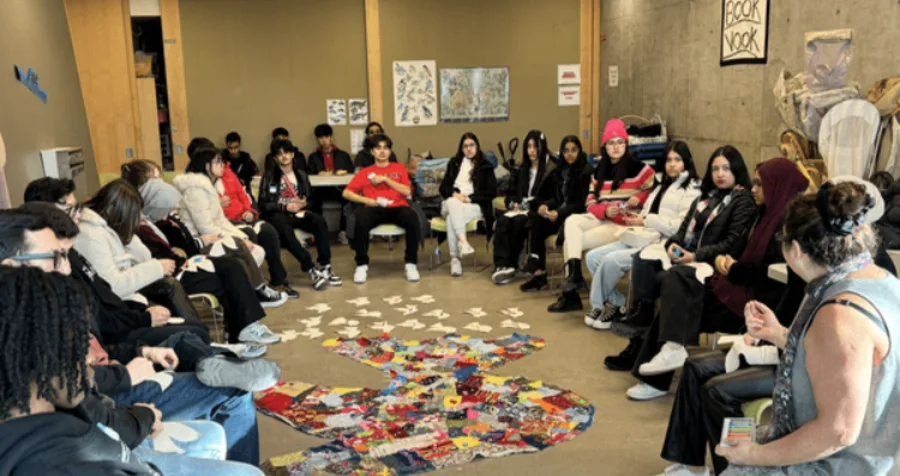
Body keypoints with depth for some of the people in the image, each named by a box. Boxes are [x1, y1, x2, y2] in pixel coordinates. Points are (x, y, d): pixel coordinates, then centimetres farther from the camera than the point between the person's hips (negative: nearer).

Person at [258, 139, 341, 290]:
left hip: (298, 212, 4)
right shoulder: (269, 176, 3)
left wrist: (304, 203, -5)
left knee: (320, 221, -29)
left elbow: (310, 198, 19)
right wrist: (285, 207, -15)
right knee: (285, 230, -40)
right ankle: (311, 269, -40)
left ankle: (325, 267, -30)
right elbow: (263, 204, -2)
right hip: (278, 214, -3)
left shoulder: (301, 175, 15)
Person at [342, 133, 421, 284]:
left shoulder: (399, 168, 20)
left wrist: (385, 179, -2)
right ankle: (362, 265, -18)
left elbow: (407, 191, 6)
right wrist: (369, 200, -5)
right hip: (374, 209, 0)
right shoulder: (365, 172, 17)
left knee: (412, 218, -35)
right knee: (360, 219, -36)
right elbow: (346, 193, 9)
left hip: (397, 208, 0)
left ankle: (411, 264, -19)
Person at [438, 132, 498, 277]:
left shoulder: (486, 167, 12)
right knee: (453, 203, -38)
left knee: (452, 217, -36)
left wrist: (469, 198, -10)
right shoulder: (454, 163, 21)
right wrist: (454, 194, -11)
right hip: (451, 204, 2)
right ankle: (463, 242, -55)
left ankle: (454, 258, -44)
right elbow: (443, 187, 13)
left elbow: (491, 192, 2)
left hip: (475, 206, -2)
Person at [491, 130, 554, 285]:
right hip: (520, 209, 5)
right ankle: (502, 264, -36)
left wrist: (531, 203, -16)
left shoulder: (551, 169, 0)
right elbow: (510, 193, 23)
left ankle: (511, 264, -22)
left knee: (518, 222, -34)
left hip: (538, 211, -5)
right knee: (502, 221, -27)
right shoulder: (522, 170, 22)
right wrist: (514, 204, 1)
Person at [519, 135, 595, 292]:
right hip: (559, 212, 6)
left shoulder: (587, 171, -5)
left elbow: (583, 203, -12)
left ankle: (539, 273, -23)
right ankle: (537, 271, -28)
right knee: (536, 221, -23)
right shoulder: (559, 171, 12)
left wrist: (560, 213, -24)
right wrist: (544, 205, -9)